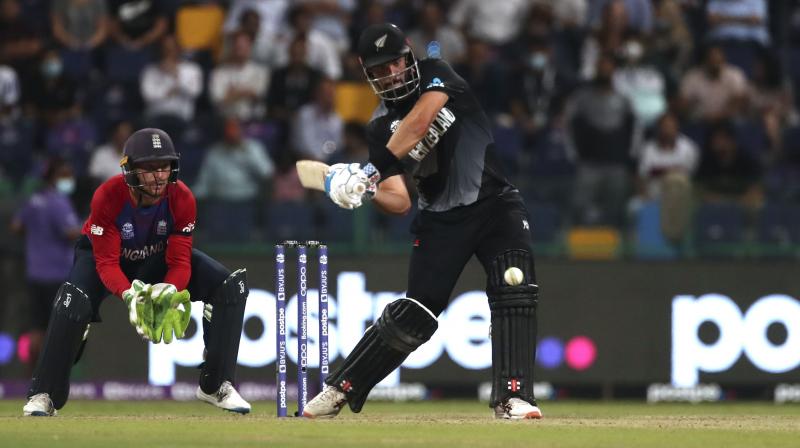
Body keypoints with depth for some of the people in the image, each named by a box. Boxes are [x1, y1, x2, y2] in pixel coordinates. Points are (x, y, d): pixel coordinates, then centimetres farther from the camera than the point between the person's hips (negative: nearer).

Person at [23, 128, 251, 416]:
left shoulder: (182, 199, -26)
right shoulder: (108, 196, -34)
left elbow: (180, 262, -23)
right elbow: (107, 263, -32)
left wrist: (170, 289, -46)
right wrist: (130, 294, -51)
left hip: (159, 258, 3)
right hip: (102, 252, -3)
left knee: (230, 285, -16)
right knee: (73, 301, -35)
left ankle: (216, 386, -5)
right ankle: (44, 395, -20)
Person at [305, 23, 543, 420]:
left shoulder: (436, 75, -3)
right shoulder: (380, 129, 2)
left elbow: (421, 119, -25)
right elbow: (400, 202, -4)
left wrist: (379, 166, -33)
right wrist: (367, 190, -25)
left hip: (496, 204, -1)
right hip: (441, 219, 1)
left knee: (514, 291, -21)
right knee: (415, 313, -6)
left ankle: (512, 397, -23)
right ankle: (340, 391, 6)